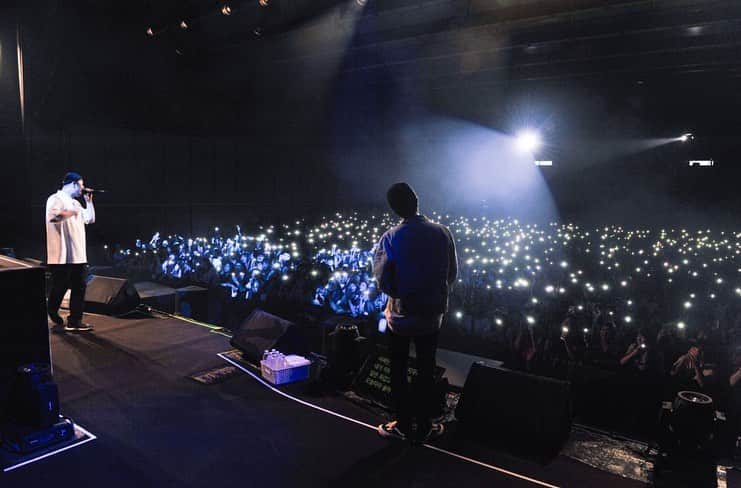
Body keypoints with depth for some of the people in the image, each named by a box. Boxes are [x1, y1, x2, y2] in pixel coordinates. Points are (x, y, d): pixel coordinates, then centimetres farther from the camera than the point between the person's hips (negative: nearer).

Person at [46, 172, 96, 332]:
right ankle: (52, 320, 15)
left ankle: (74, 322, 8)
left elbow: (90, 219, 25)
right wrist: (71, 213, -33)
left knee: (80, 288, 5)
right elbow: (52, 216, -25)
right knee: (59, 289, 0)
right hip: (63, 256, -8)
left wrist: (89, 201, 19)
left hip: (78, 256, 8)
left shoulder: (75, 203, 21)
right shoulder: (56, 199, -7)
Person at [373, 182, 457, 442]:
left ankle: (404, 425, 24)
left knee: (398, 371, 14)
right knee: (426, 371, 14)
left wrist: (398, 293, 7)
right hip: (432, 313, 2)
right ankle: (424, 426, 24)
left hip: (401, 314, -2)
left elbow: (383, 282, -13)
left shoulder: (390, 238, -14)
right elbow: (452, 274, -1)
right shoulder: (442, 233, -8)